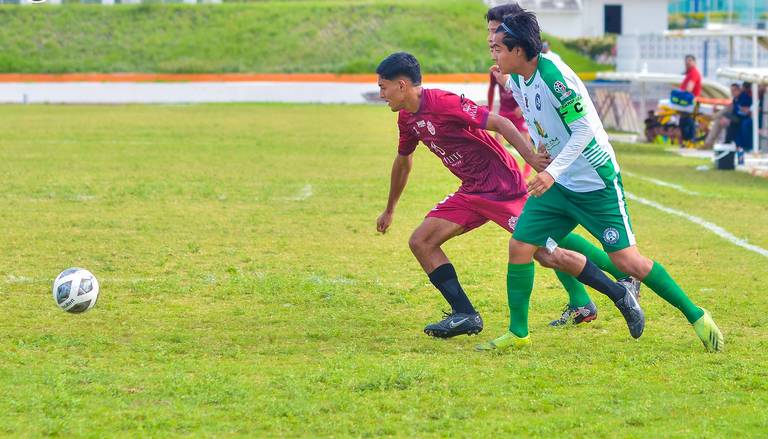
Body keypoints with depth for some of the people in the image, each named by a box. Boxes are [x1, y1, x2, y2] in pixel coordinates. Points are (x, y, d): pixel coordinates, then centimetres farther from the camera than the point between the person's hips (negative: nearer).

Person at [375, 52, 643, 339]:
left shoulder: (442, 103, -20)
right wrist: (390, 210, 35)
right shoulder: (407, 118, 8)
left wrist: (531, 158, -32)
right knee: (421, 242, -2)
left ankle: (622, 296, 2)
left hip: (502, 187, -9)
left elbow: (500, 123, -23)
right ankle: (465, 315, -1)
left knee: (549, 255, -10)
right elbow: (403, 161, 26)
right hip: (471, 192, 9)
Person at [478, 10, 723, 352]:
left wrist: (553, 173, -28)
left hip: (597, 183, -8)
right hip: (558, 183, 8)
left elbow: (584, 129, -24)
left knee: (626, 259, -7)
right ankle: (518, 333, 8)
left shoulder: (552, 74, -23)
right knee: (519, 247, -3)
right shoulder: (517, 81, 2)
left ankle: (696, 316, 7)